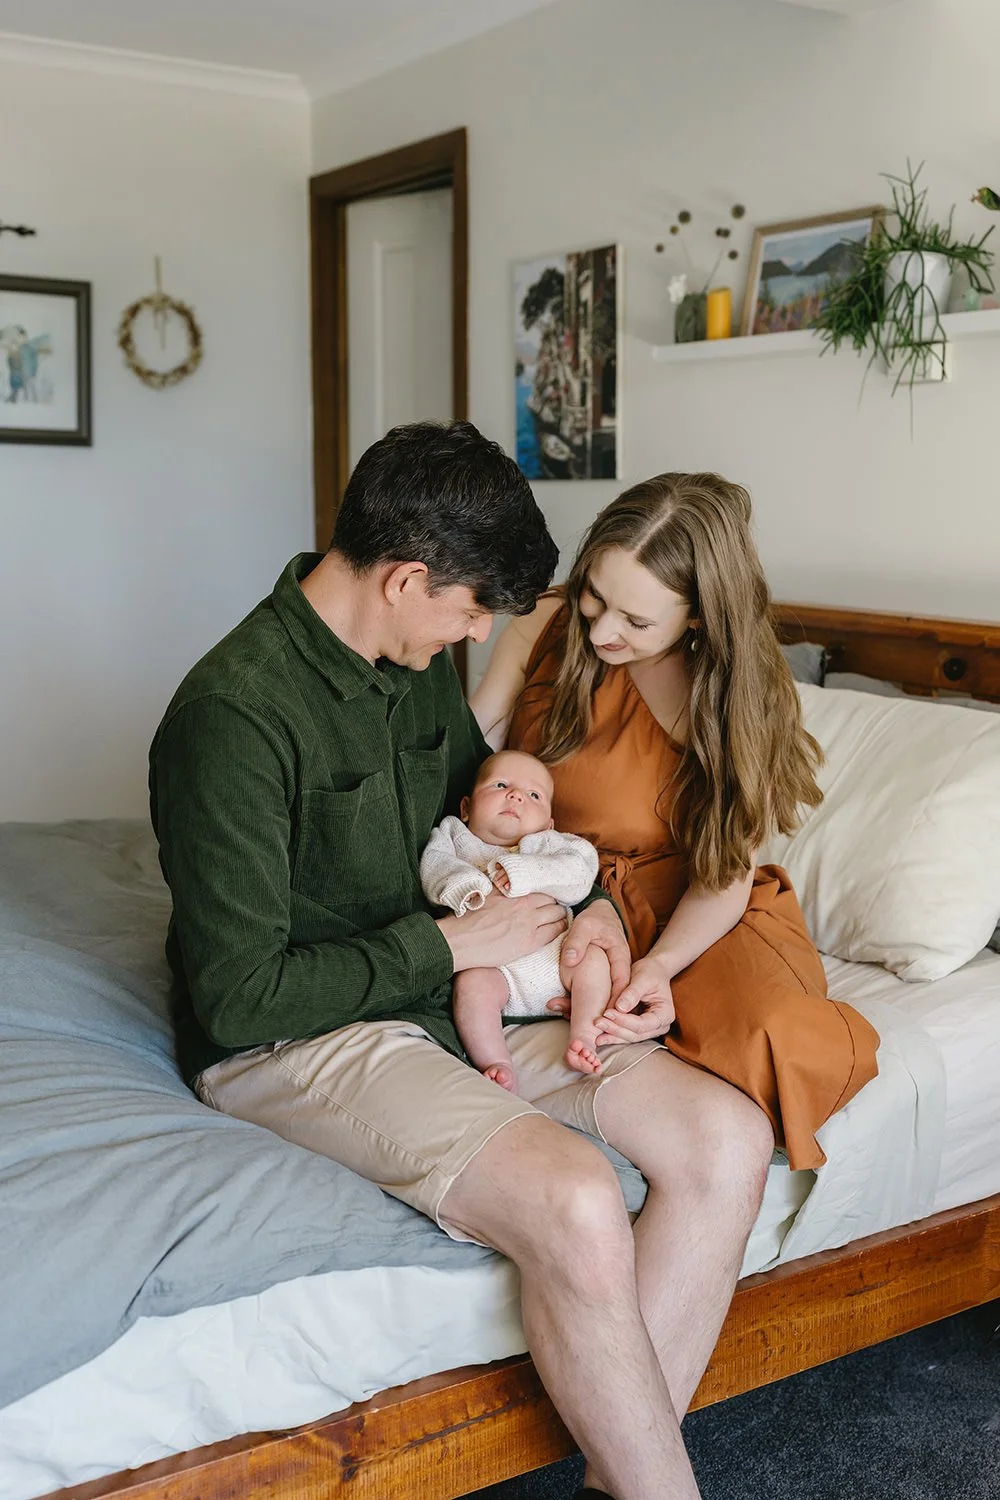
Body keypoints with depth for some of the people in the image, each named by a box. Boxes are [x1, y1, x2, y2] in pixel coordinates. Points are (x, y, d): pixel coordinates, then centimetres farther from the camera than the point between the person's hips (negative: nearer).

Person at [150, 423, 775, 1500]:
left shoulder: (419, 664, 5)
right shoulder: (234, 714, -21)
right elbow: (240, 997, -21)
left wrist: (583, 903, 2)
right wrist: (448, 946, -14)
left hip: (449, 995, 8)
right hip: (293, 1039, -8)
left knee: (729, 1140, -11)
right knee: (578, 1205, -31)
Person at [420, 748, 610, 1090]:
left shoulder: (550, 844, 18)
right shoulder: (453, 835, 19)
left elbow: (578, 872, -2)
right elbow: (435, 865, -2)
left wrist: (524, 871, -17)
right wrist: (462, 884, -24)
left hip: (554, 958, 2)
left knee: (592, 958, -20)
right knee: (472, 983, -29)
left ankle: (584, 1035, -20)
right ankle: (497, 1065, -30)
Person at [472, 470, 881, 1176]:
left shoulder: (742, 692, -9)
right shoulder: (547, 628, -8)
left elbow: (726, 876, -9)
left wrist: (660, 966, -29)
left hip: (693, 920, -1)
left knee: (769, 1032, -32)